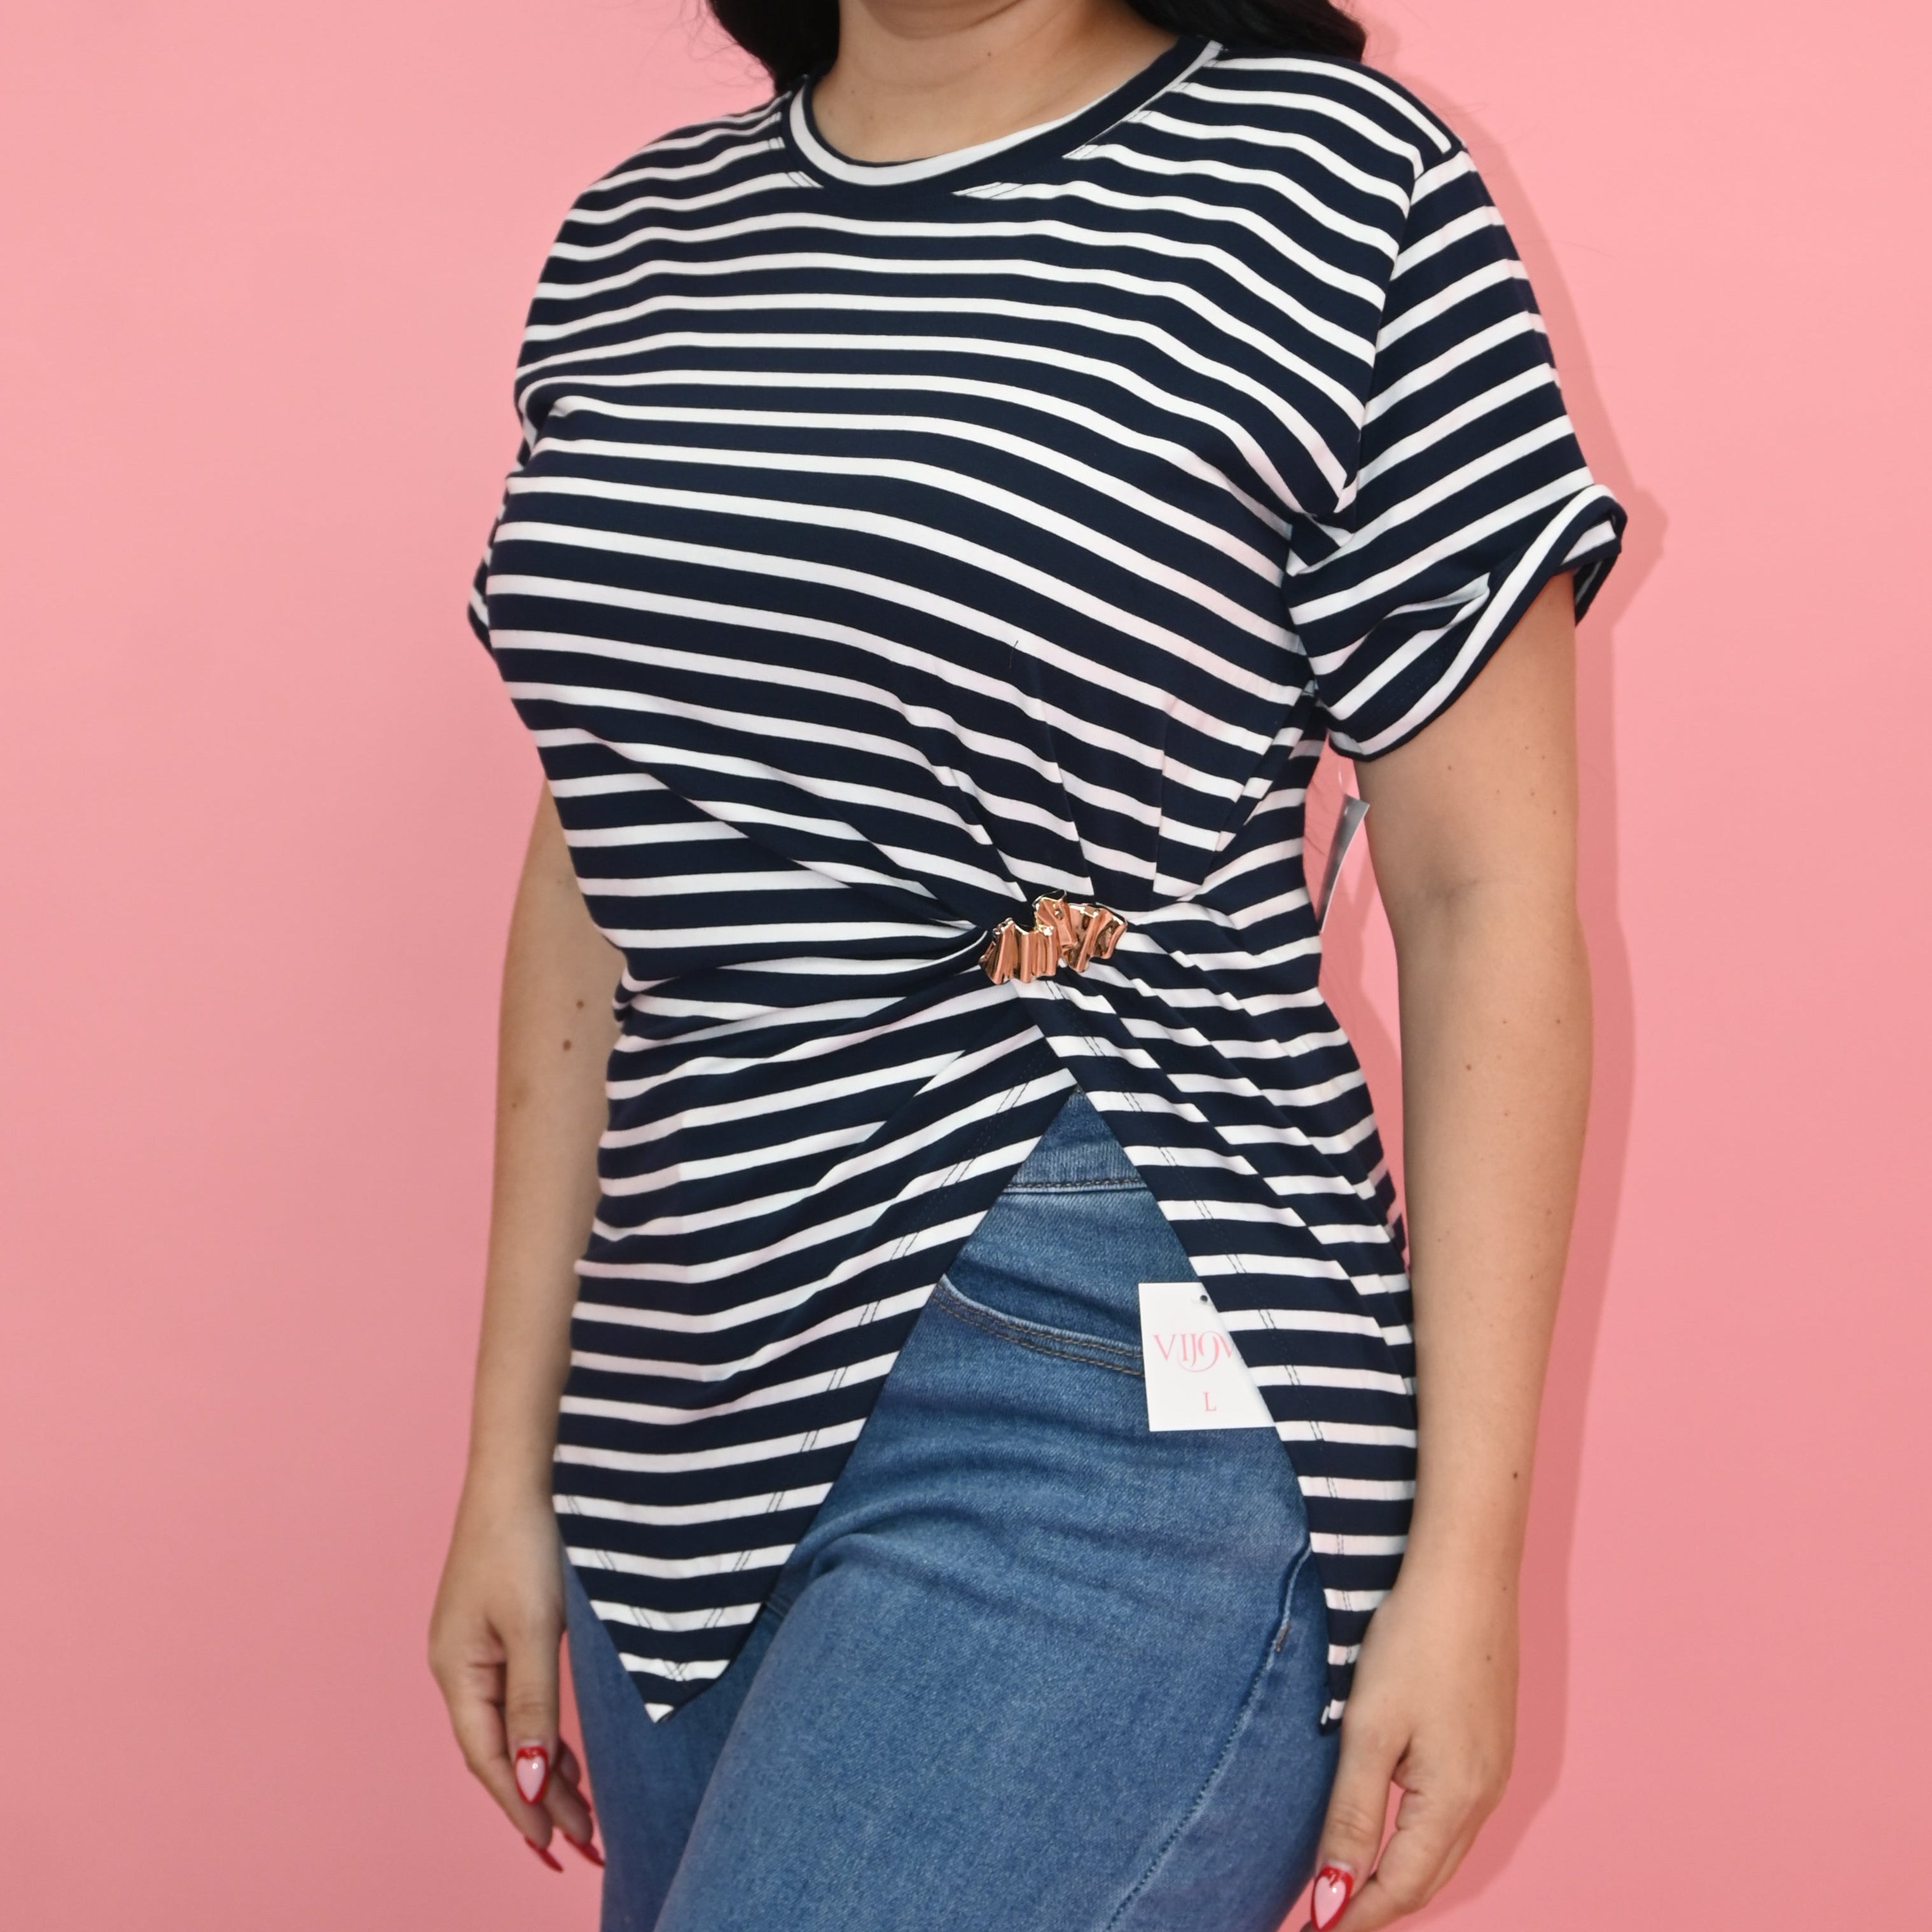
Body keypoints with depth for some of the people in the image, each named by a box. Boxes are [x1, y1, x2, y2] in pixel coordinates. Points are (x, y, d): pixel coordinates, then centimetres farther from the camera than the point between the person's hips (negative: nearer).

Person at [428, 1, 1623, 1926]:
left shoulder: (1338, 185, -4)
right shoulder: (635, 241, 12)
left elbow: (1485, 897, -4)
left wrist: (1468, 1549, -7)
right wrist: (511, 1458, 15)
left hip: (1117, 1406, -6)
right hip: (695, 1450, 6)